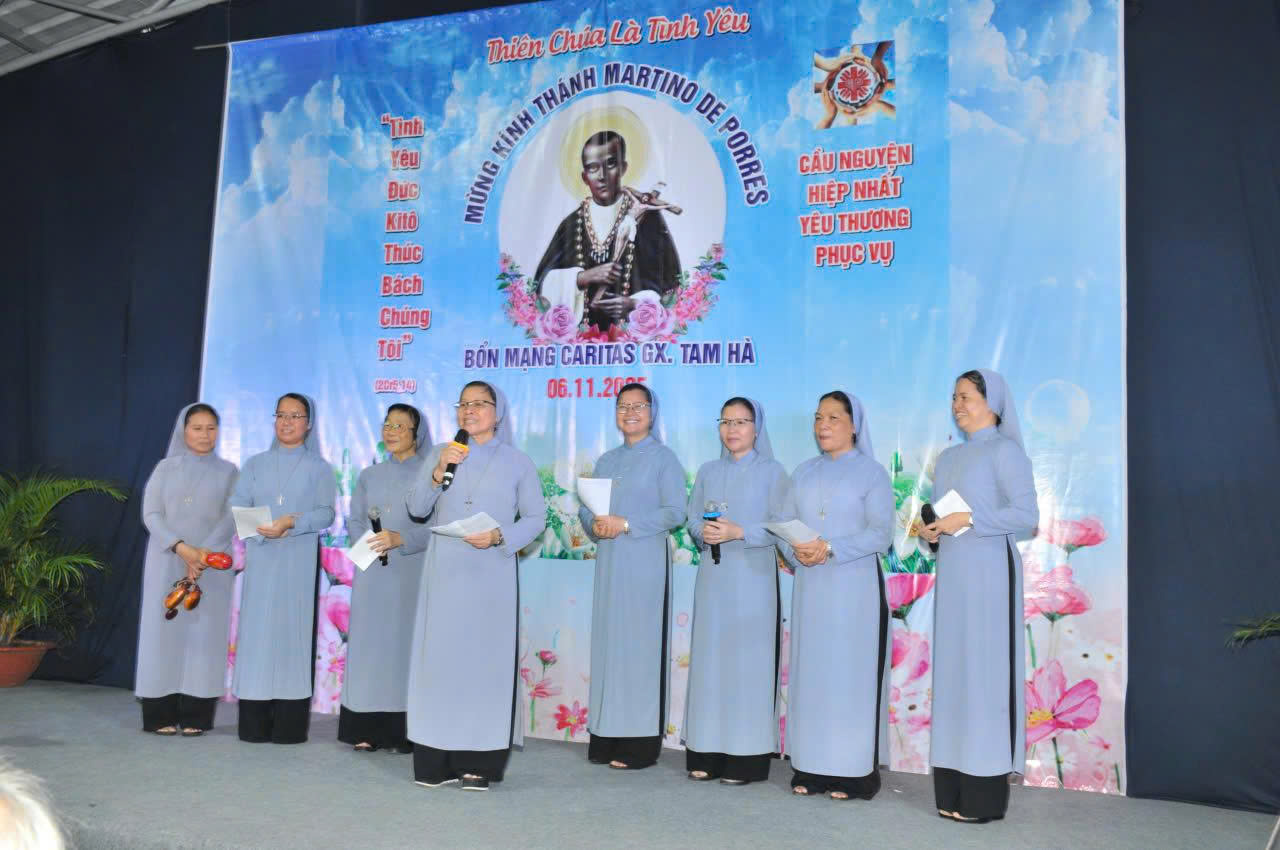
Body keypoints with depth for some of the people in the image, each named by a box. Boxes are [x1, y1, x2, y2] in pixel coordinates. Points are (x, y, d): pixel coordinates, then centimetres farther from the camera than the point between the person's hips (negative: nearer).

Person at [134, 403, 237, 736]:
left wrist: (205, 554, -15)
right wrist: (181, 548, -15)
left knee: (204, 632, -3)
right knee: (166, 630, -2)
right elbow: (151, 514, -1)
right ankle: (162, 715, 3)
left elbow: (230, 520, -1)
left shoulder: (228, 471, 8)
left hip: (213, 565, 0)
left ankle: (195, 716, 0)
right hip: (167, 563, 0)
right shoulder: (166, 468, 8)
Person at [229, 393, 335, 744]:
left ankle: (289, 726, -1)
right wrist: (261, 523, -15)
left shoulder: (319, 468, 9)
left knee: (293, 632, -4)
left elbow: (326, 514, -5)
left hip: (299, 562, -2)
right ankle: (254, 725, 3)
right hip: (260, 561, 2)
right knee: (257, 632, -1)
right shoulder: (255, 464, 15)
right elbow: (236, 508, 4)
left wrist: (291, 524, -21)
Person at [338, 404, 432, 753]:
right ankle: (366, 728, 8)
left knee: (404, 642, -5)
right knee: (369, 642, 3)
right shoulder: (369, 475, 17)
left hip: (411, 573, -4)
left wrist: (400, 539, -19)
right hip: (372, 573, 4)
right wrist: (368, 541, -7)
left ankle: (404, 731, 0)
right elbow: (354, 521, 12)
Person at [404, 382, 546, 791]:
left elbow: (536, 517, 4)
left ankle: (480, 762, 2)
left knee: (487, 659, -3)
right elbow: (416, 508, 5)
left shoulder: (518, 462, 7)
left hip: (492, 575, -1)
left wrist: (500, 537, -13)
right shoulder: (440, 454, 12)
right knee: (440, 657, -1)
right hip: (445, 573, 2)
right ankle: (437, 760, 4)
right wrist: (438, 472, -10)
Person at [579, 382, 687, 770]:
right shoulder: (606, 460, 18)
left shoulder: (663, 458, 0)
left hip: (645, 562, -5)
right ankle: (605, 737, 12)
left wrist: (626, 524, -17)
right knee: (607, 642, 5)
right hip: (608, 562, 6)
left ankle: (640, 742, 0)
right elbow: (585, 507, 14)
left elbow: (675, 512, -9)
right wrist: (594, 524, -8)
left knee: (640, 645, -5)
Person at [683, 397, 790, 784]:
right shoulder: (708, 472, 14)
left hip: (752, 577, -4)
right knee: (709, 658, 4)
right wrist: (704, 532, -11)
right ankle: (706, 752, 10)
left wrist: (739, 532, -18)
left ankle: (746, 756, 1)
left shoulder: (772, 472, 1)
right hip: (713, 577, 4)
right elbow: (693, 518, 10)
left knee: (748, 661, -4)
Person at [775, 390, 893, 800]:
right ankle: (810, 769, 12)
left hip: (854, 587, -4)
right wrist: (795, 550, -11)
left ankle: (852, 773, 4)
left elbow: (881, 534, -9)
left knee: (849, 674, -3)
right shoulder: (804, 472, 14)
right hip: (809, 587, 5)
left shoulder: (872, 473, 0)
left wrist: (830, 548, -20)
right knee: (809, 672, 5)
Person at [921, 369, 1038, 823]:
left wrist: (968, 520, -17)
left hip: (988, 571, -7)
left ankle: (984, 794, -1)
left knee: (985, 671, -6)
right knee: (952, 670, 6)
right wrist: (931, 531, 1)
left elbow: (1026, 514, -13)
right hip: (951, 572, 8)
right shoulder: (948, 457, 18)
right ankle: (954, 788, 10)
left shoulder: (1005, 450, -4)